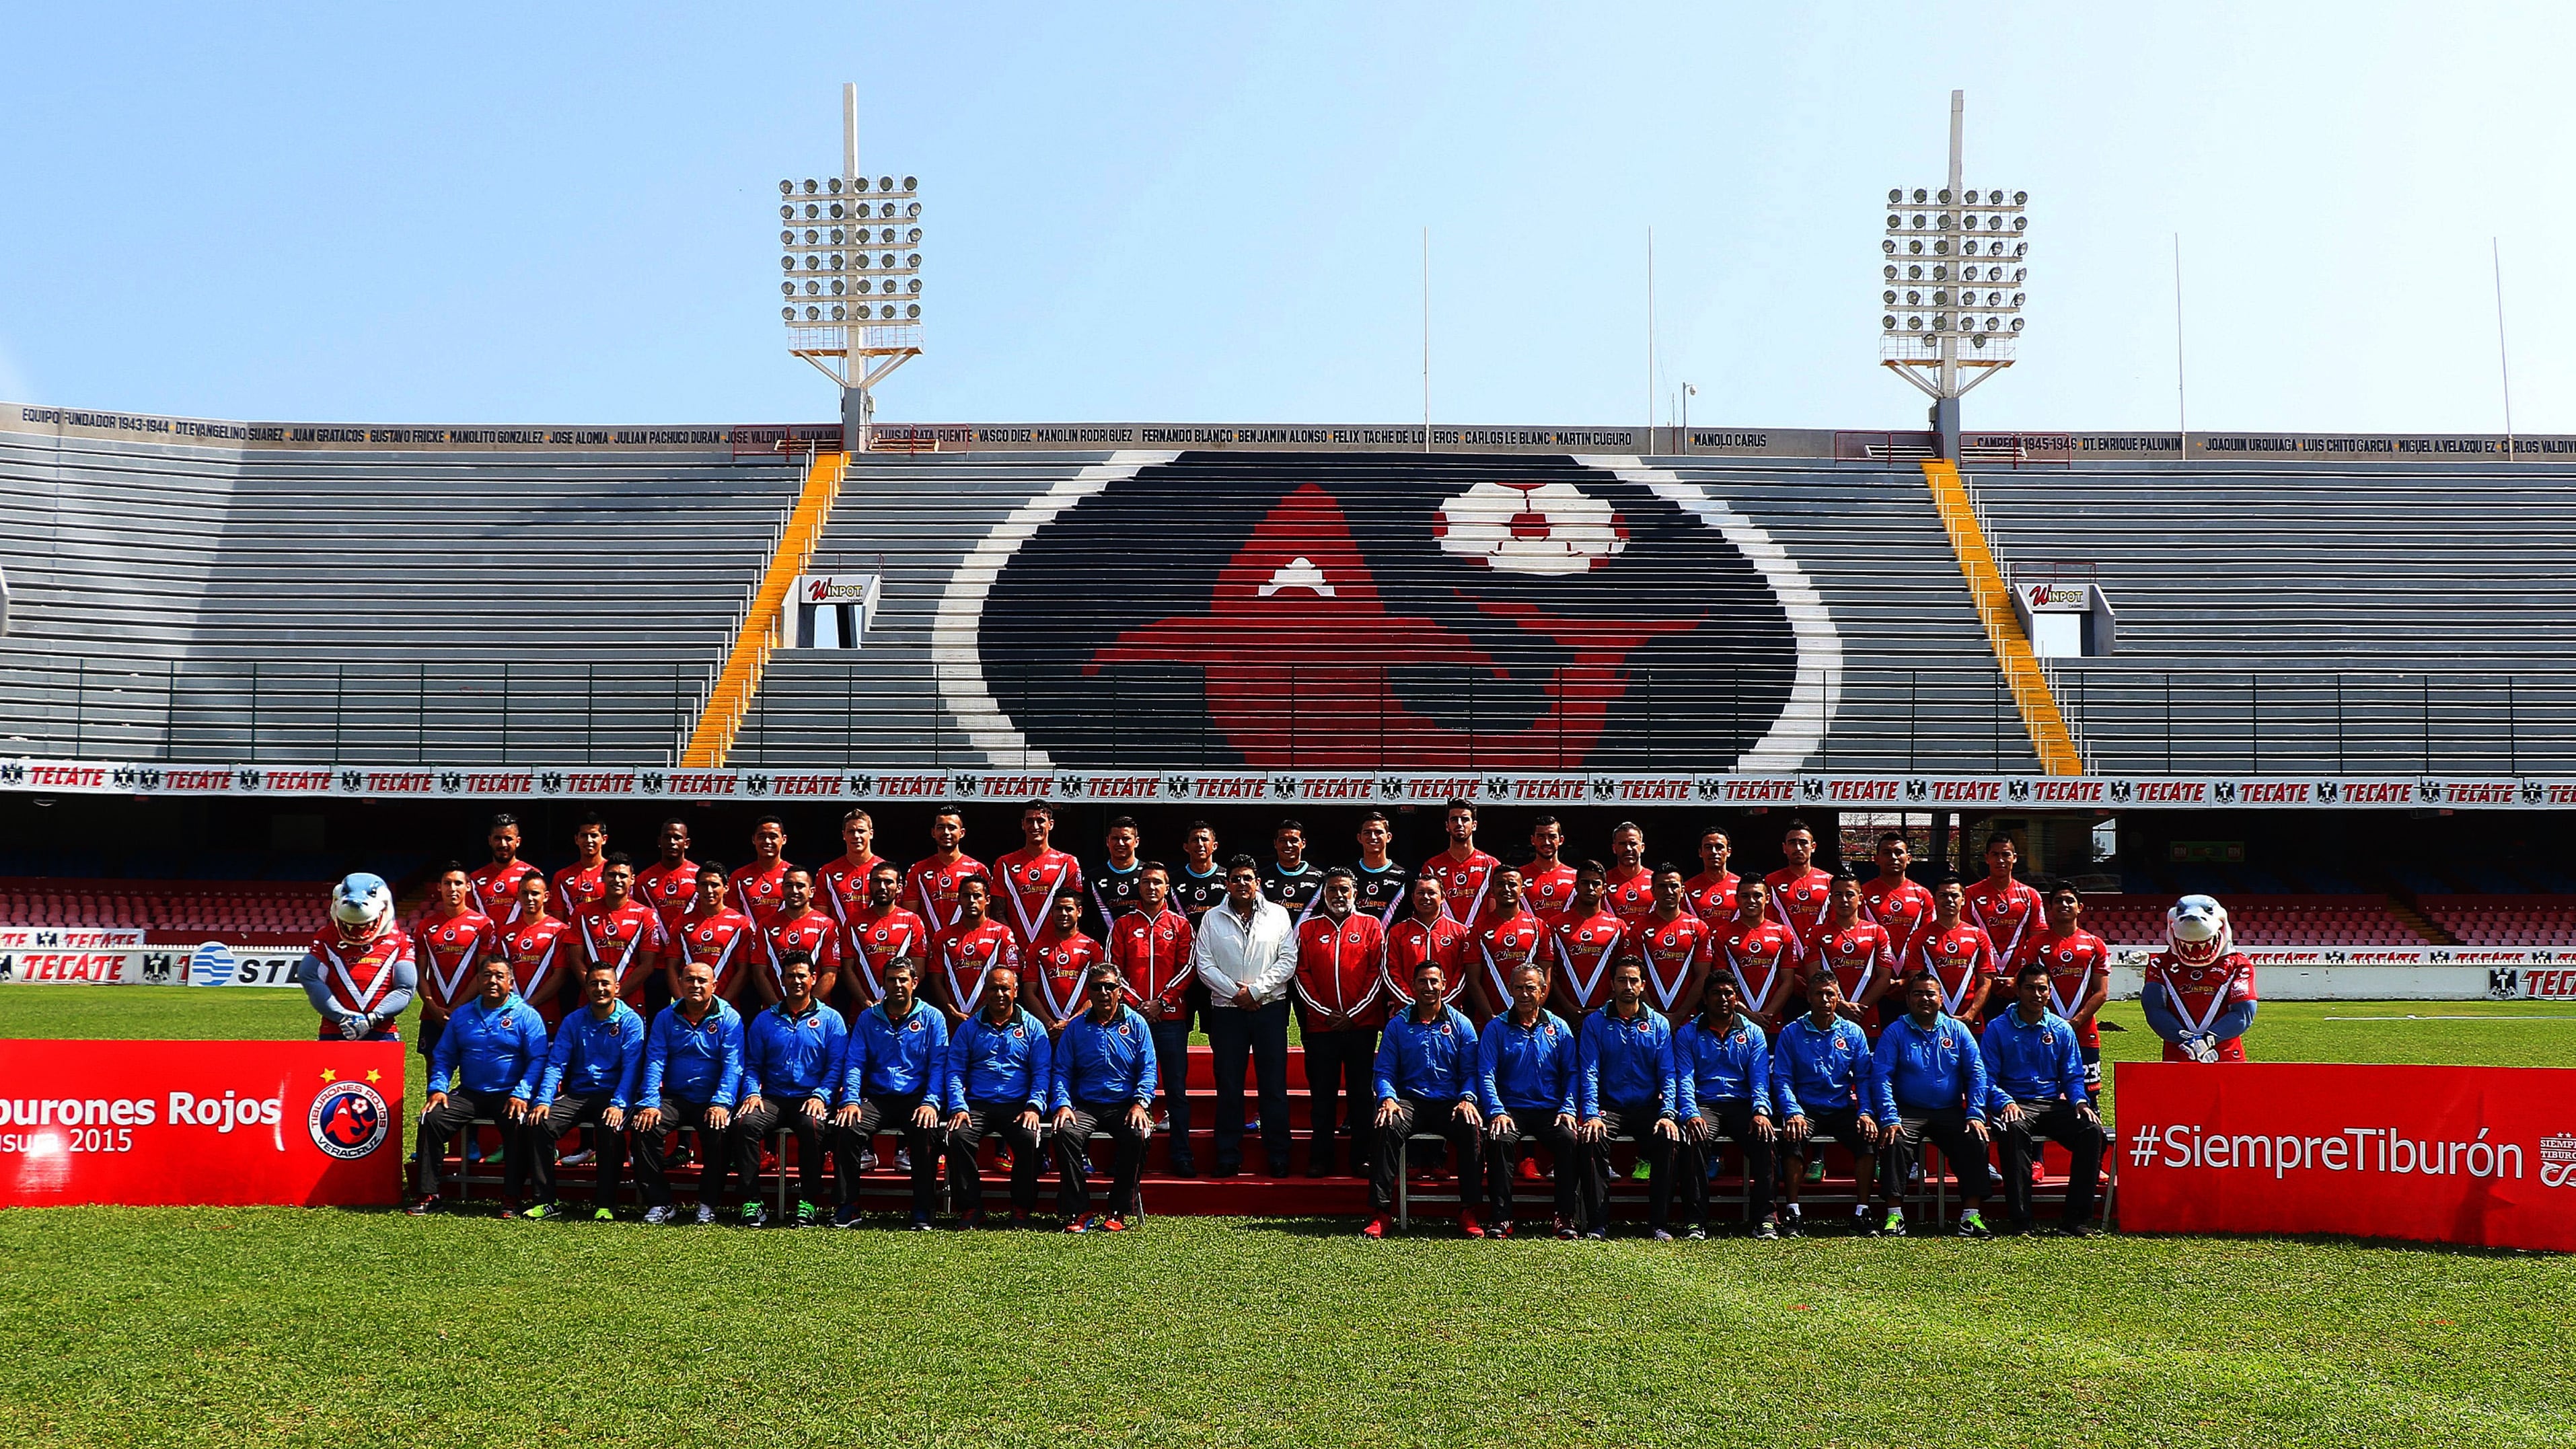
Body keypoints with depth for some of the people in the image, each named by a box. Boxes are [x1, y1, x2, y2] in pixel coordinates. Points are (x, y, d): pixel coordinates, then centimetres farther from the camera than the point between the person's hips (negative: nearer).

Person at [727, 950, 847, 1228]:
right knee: (745, 1123, -29)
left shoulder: (830, 1019, 9)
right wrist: (752, 1092, -6)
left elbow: (837, 1066, 2)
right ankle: (752, 1202, -25)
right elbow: (752, 1064, 14)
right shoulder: (764, 1020, 17)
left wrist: (820, 1096, -14)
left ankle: (809, 1203, -26)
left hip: (810, 1099, -2)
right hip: (772, 1098, 2)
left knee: (812, 1126, -37)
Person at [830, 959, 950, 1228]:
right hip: (877, 1098, 2)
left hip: (916, 1098, -2)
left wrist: (931, 1103, -16)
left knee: (926, 1132, -33)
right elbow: (854, 1063, 6)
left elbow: (938, 1065, 0)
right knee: (845, 1128, -27)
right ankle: (848, 1207, -15)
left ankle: (923, 1211, -22)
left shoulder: (932, 1018, 7)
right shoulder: (868, 1019, 12)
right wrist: (850, 1100, -11)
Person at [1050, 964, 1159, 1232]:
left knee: (1138, 1135, -33)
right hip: (1085, 1106, 1)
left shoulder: (1136, 1024, 9)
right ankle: (1079, 1212, -22)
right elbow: (1061, 1072, 9)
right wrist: (1063, 1104, -9)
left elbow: (1148, 1070, 3)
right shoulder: (1076, 1028, 12)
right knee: (1065, 1133, -31)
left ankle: (1119, 1212, -20)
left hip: (1125, 1105, -1)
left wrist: (1140, 1104, -13)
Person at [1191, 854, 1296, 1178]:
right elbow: (1203, 965, 2)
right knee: (1229, 1086, 2)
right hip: (1226, 1010, 1)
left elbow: (1288, 961, 0)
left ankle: (1278, 1157, 6)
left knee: (1274, 1084, 0)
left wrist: (1255, 990, -10)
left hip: (1270, 1008, -1)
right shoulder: (1212, 919, 7)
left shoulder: (1278, 915, 6)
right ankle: (1228, 1158, 8)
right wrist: (1235, 992, -8)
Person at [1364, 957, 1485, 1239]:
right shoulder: (1397, 1025, 11)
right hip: (1410, 1100, 0)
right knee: (1389, 1126, -33)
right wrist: (1387, 1098, -13)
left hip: (1450, 1102, 0)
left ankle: (1468, 1212, -25)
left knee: (1471, 1127, -33)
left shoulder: (1461, 1024, 11)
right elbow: (1383, 1071, 7)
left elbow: (1470, 1071, 6)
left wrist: (1467, 1099, -15)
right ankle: (1379, 1213, -31)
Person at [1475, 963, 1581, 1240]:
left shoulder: (1559, 1028, 13)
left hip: (1550, 1110, 1)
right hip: (1511, 1109, -1)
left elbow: (1571, 1074, 10)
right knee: (1499, 1140, -32)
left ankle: (1565, 1216, -22)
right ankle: (1503, 1217, -26)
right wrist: (1496, 1111, -16)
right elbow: (1486, 1074, 0)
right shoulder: (1496, 1028, 8)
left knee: (1570, 1140, -30)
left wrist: (1568, 1110, -7)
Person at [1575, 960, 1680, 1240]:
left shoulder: (1659, 1024, 10)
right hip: (1608, 1108, -1)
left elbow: (1668, 1075, 4)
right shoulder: (1595, 1023, 6)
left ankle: (1659, 1223, -21)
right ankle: (1597, 1224, -27)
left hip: (1648, 1107, 1)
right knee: (1593, 1138, -32)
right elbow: (1589, 1073, -2)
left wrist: (1667, 1114, -13)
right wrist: (1591, 1115, -18)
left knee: (1668, 1138, -30)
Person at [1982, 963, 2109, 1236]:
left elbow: (2073, 1077, 15)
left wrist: (2080, 1101, -7)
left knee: (2093, 1131, -26)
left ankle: (2076, 1219, -20)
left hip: (2054, 1104, 3)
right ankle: (2020, 1221, -37)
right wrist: (2005, 1103, -19)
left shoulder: (2062, 1029, 14)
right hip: (2016, 1103, -3)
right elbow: (1987, 1078, 1)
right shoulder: (1998, 1028, 5)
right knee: (2014, 1130, -39)